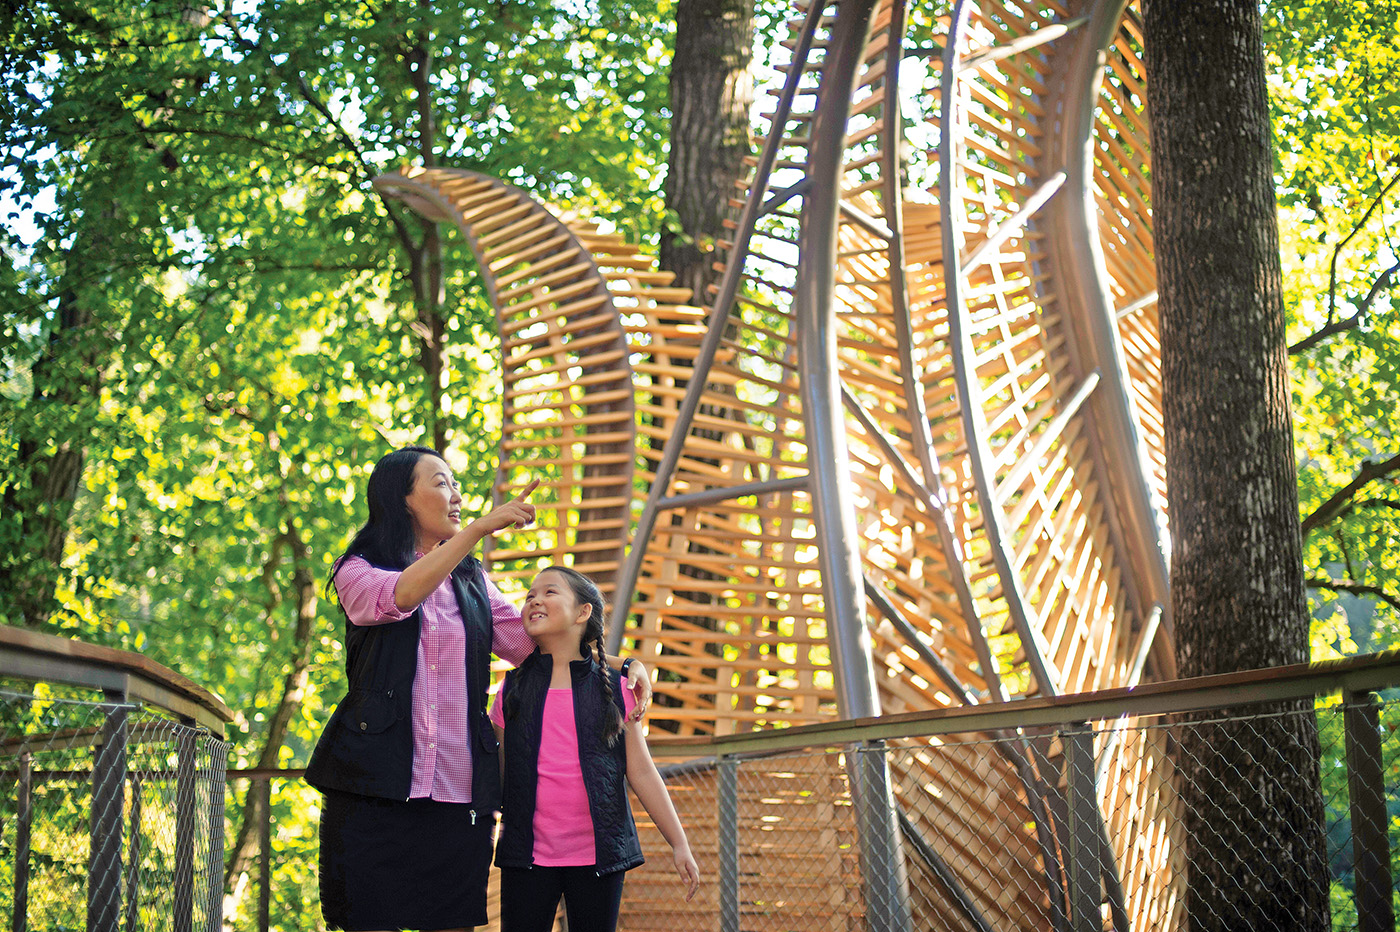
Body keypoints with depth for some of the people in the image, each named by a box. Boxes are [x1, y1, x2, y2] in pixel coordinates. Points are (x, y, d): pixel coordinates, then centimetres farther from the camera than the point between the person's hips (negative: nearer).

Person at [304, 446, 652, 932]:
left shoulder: (472, 583, 20)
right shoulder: (358, 572, 6)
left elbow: (535, 642, 15)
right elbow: (401, 595, -16)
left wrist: (622, 665, 1)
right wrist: (481, 527, -21)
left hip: (460, 795, 4)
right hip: (376, 784, -4)